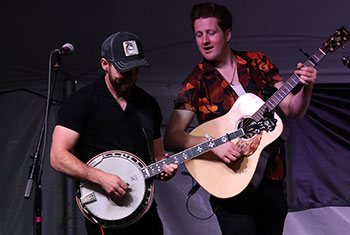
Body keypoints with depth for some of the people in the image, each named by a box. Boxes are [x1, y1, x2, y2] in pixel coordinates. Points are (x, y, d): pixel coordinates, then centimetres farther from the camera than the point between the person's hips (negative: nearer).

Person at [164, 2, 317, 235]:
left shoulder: (258, 63, 5)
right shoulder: (196, 82, -3)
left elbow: (293, 110, 6)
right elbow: (172, 138, -10)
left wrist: (306, 87, -15)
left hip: (271, 179, 3)